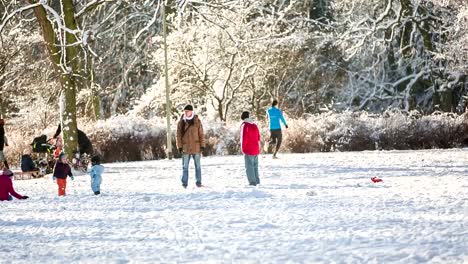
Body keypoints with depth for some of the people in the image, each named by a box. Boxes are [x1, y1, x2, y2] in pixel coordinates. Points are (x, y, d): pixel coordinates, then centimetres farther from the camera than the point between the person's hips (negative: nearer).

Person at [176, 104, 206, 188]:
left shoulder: (197, 121, 0)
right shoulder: (181, 122, 2)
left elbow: (201, 134, 2)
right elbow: (179, 135, 3)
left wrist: (202, 145, -2)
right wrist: (179, 146, -3)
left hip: (196, 147, 0)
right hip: (185, 147, 0)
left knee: (197, 166, 6)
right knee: (185, 166, 1)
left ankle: (198, 182, 13)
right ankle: (184, 183, 5)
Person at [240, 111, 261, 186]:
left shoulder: (245, 125, -12)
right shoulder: (254, 125, 10)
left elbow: (244, 138, -16)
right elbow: (258, 137, 14)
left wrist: (243, 148, -6)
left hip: (248, 149, -7)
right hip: (256, 149, 7)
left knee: (249, 166, -4)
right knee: (255, 165, 17)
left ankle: (252, 181, -8)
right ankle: (256, 180, 22)